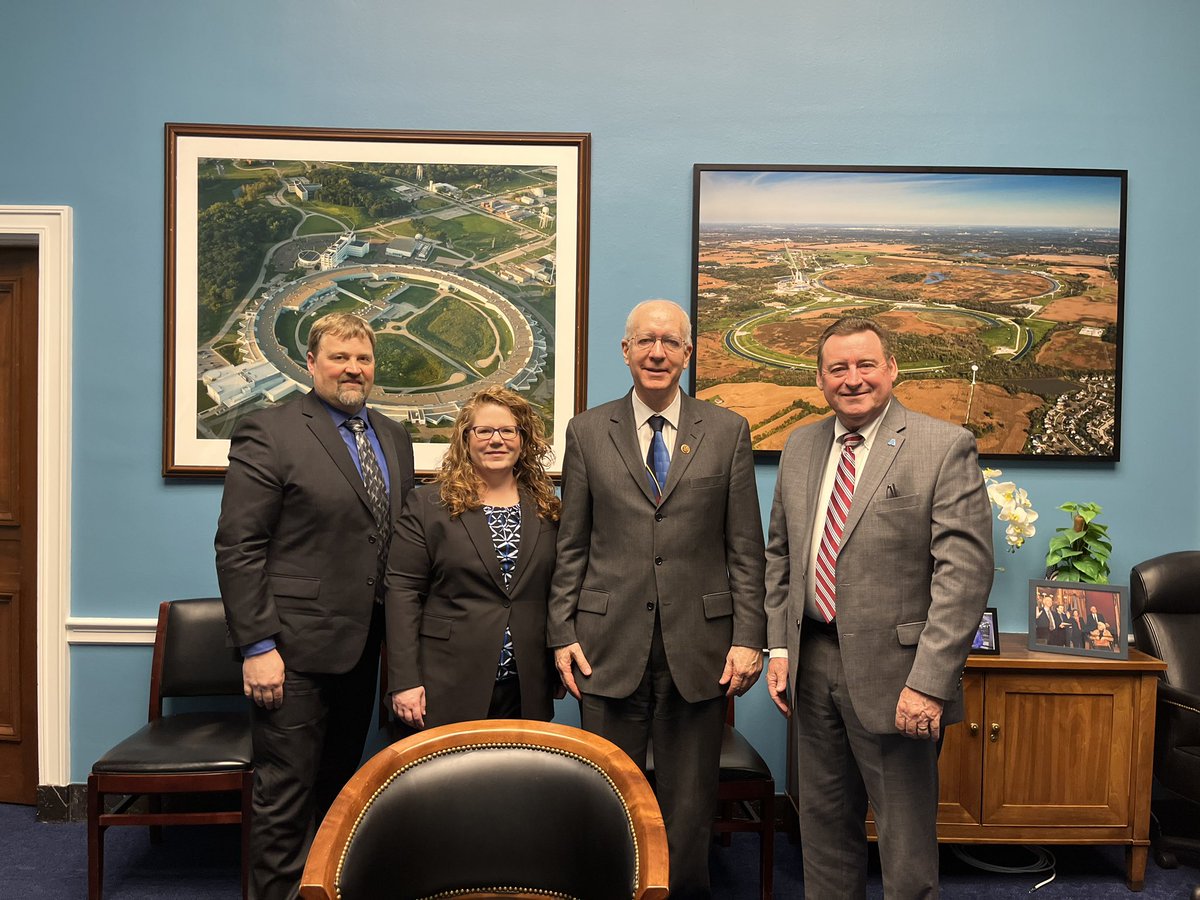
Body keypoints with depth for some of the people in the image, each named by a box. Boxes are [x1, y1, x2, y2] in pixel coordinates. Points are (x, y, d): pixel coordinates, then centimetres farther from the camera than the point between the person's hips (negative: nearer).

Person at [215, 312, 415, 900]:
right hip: (296, 651, -6)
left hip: (362, 647, 7)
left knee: (339, 787, 19)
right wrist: (257, 646, -17)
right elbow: (238, 547, -13)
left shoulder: (394, 439, 11)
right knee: (287, 797, 4)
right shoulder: (268, 433, -9)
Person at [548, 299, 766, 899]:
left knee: (690, 809, 10)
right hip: (610, 646, 0)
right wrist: (562, 634, 0)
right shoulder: (587, 432, 6)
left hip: (699, 646, 0)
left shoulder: (728, 432, 5)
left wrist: (749, 637, -3)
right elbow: (571, 548, 6)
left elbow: (745, 549, 3)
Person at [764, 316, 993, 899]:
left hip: (894, 674, -5)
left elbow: (965, 572, -15)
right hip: (813, 668, 5)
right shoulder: (800, 448, 9)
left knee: (906, 844, 8)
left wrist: (928, 681, -19)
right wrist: (779, 646, 6)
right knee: (824, 826, 18)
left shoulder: (944, 447, -9)